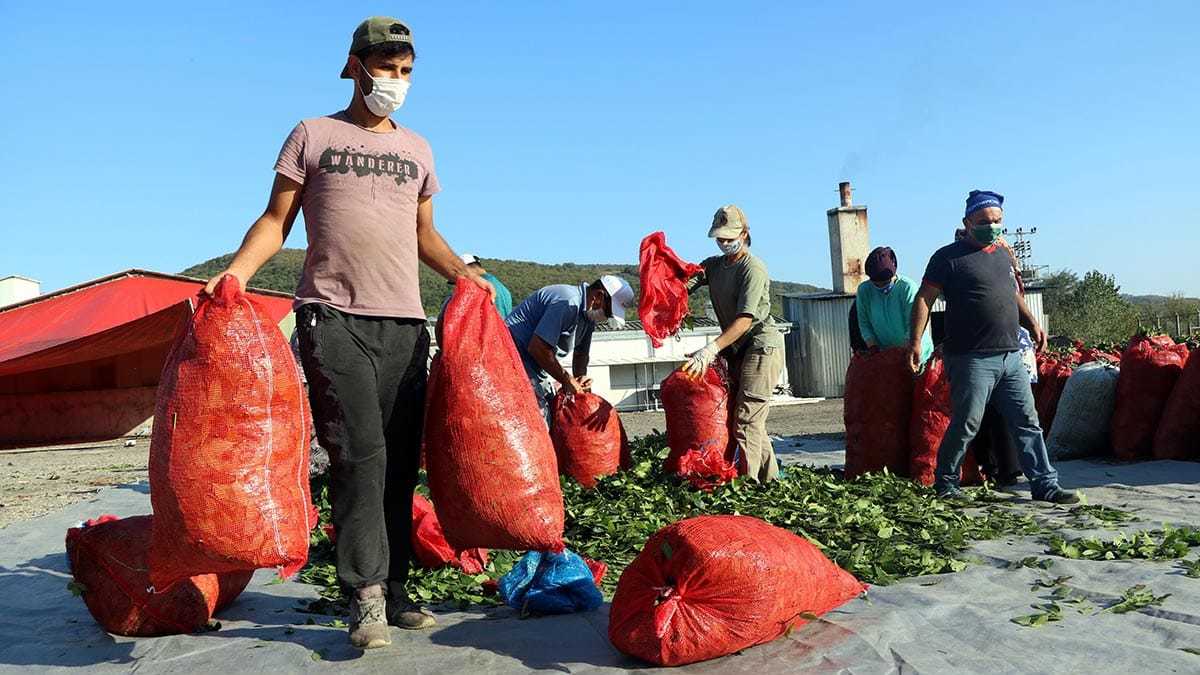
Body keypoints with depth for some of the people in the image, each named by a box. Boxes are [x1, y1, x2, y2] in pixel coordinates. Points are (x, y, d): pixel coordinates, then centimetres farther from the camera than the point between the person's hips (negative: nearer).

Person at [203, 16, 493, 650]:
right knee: (359, 455, -12)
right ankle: (366, 594, -5)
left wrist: (463, 273, 9)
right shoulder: (313, 135, 9)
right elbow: (276, 218, 6)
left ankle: (393, 590, 12)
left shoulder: (417, 150, 19)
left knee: (400, 462, 3)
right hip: (334, 316, -3)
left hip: (404, 321, 4)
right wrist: (237, 270, -10)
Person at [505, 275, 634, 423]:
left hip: (537, 369, 11)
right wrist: (566, 379, -17)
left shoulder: (588, 317, 7)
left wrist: (581, 377, -3)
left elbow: (581, 354, 19)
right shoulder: (569, 303, -25)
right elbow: (537, 347, -28)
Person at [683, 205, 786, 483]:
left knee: (746, 420, -13)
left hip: (762, 347, -8)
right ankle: (770, 477, 26)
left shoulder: (753, 268, -13)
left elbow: (745, 319, -24)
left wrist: (711, 349, -33)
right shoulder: (713, 265, 11)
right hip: (738, 350, 8)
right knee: (751, 419, 14)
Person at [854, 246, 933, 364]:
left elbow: (914, 326, -18)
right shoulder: (864, 290, -4)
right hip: (885, 353, 3)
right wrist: (873, 348, -10)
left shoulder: (908, 287, -16)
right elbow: (864, 323, 0)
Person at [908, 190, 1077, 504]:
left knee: (1027, 422, 6)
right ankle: (945, 483, 14)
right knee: (966, 424, -2)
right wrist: (915, 342, -16)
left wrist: (1031, 322, 14)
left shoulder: (1003, 255, 19)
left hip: (1011, 357, 7)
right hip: (972, 359, -7)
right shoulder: (949, 257, -4)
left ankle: (1045, 484, 13)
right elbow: (924, 299, -8)